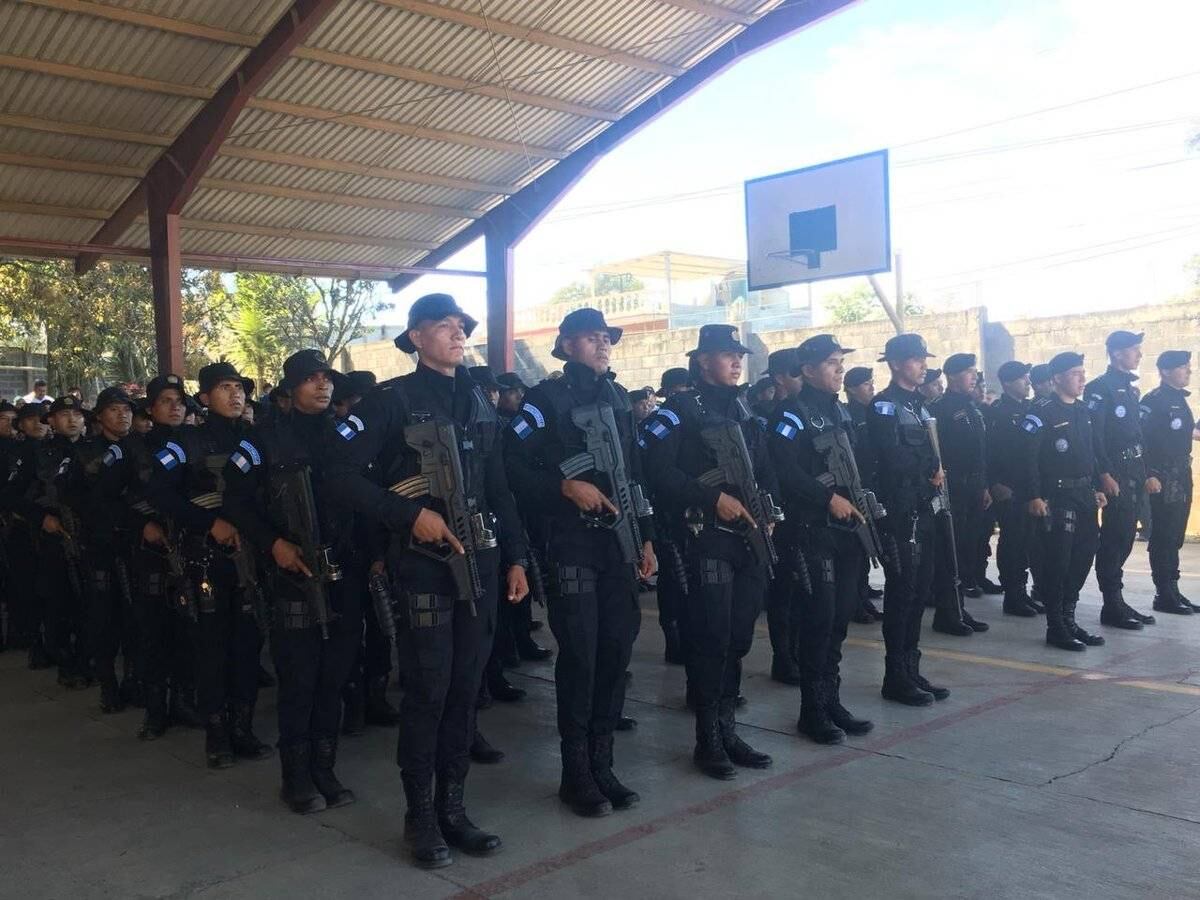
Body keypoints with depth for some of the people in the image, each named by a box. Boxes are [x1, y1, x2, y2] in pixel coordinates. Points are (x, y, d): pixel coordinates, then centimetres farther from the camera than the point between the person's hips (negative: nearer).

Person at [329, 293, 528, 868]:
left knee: (465, 690, 10)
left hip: (478, 564, 6)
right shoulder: (393, 399, -5)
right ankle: (420, 817, 15)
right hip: (422, 565, -5)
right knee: (427, 692, 0)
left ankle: (453, 808, 23)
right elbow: (345, 474, -10)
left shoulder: (478, 403, 13)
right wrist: (410, 515, -17)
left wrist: (514, 557, 11)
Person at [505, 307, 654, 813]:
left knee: (616, 651, 6)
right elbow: (512, 464, -10)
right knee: (579, 655, -3)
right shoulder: (547, 398, -3)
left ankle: (602, 764, 18)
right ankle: (576, 774, 9)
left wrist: (646, 538, 14)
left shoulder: (619, 397, 15)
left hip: (620, 542, 6)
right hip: (571, 543, -6)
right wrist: (566, 487, -19)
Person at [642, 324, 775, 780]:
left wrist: (769, 512, 5)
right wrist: (714, 498, -19)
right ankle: (707, 740, 7)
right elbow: (659, 470, -14)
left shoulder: (745, 411, 18)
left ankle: (727, 730, 21)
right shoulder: (680, 409, -4)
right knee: (711, 639, -4)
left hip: (751, 539, 7)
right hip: (708, 537, -7)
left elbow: (766, 470, 22)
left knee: (738, 638, 10)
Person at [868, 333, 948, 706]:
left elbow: (930, 451, 18)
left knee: (919, 589, 11)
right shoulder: (884, 405, -9)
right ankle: (896, 677, 4)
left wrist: (934, 472, -5)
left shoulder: (919, 403, 18)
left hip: (923, 509, 9)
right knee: (901, 590, -4)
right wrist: (930, 472, -7)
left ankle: (911, 670, 20)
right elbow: (892, 457, -22)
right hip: (900, 511, -8)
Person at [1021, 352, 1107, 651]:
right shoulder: (1042, 411, -10)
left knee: (1083, 557, 11)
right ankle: (1056, 627, 6)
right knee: (1057, 561, -3)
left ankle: (1069, 619, 23)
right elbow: (1029, 456, -15)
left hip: (1085, 496, 8)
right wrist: (1034, 496, -19)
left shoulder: (1083, 411, 14)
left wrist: (1097, 488, 16)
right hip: (1057, 497, -8)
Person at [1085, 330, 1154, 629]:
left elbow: (1138, 433, 19)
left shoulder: (1131, 389, 17)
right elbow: (1093, 435, -17)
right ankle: (1112, 607, 2)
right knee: (1114, 539, -4)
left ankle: (1117, 602, 18)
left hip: (1134, 475, 8)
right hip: (1115, 475, -8)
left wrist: (1145, 474, 15)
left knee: (1124, 539, 11)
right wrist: (1105, 475, -21)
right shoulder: (1100, 388, -10)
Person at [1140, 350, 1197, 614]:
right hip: (1162, 480, -9)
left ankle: (1173, 591, 18)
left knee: (1175, 538, 12)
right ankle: (1164, 595, 1)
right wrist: (1149, 475, -23)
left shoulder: (1180, 400, 16)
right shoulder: (1153, 401, -12)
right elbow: (1141, 438, -19)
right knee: (1163, 538, -4)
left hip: (1182, 478, 9)